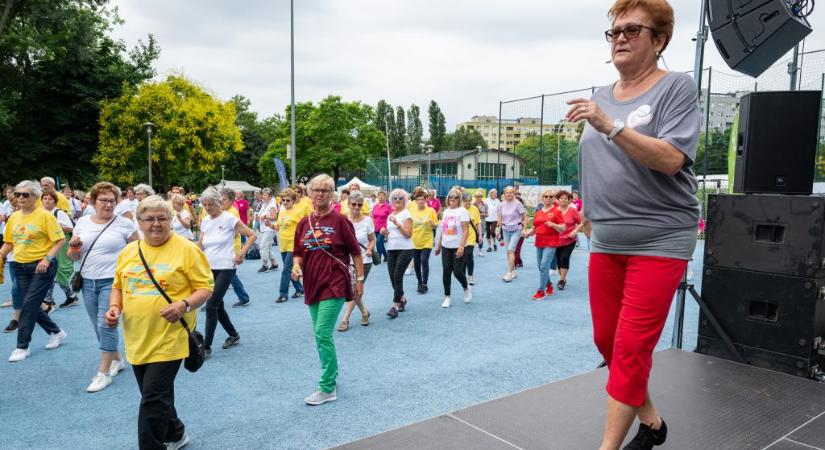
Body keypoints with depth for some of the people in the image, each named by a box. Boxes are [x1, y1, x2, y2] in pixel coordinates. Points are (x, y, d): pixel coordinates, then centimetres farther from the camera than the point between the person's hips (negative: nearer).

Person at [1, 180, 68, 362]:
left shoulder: (45, 216, -11)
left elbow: (60, 240, -13)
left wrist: (47, 259, -22)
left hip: (41, 266, -7)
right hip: (20, 266, 7)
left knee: (29, 305, -7)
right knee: (31, 306, 11)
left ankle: (22, 347, 5)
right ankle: (56, 332, 31)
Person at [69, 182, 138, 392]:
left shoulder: (125, 224, -6)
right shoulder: (82, 222, 6)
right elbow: (73, 257, 12)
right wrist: (74, 248, -9)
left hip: (113, 281, -5)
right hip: (88, 282, 5)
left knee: (106, 324, -8)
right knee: (99, 326, 14)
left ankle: (103, 372, 2)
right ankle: (117, 359, 32)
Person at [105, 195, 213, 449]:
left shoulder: (187, 249, -9)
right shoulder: (128, 251, 7)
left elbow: (205, 287, -8)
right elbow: (118, 286, 18)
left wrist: (185, 305, -25)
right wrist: (114, 307, -1)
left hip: (169, 338, -6)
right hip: (137, 339, 6)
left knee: (153, 399, -7)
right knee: (155, 396, 19)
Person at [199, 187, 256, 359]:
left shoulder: (229, 219, -9)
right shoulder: (205, 221, 7)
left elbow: (252, 235, -6)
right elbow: (201, 245, 14)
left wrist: (241, 253, -14)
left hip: (225, 268, -6)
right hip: (209, 268, 6)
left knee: (211, 305, -11)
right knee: (218, 305, 13)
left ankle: (206, 347, -2)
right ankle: (234, 335, 33)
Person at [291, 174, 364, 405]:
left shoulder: (339, 220, -6)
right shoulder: (304, 223, 7)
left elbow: (355, 251, -2)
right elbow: (298, 253, 13)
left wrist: (360, 279, -2)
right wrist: (296, 266, -8)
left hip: (334, 285, -6)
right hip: (312, 285, 6)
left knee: (323, 334, -11)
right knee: (321, 335, 15)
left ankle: (327, 388, -1)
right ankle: (331, 376, 33)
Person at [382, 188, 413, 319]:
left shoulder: (406, 214, -3)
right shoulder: (390, 215, 16)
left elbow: (408, 234, -12)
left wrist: (397, 223, -19)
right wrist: (385, 233, 2)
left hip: (404, 249, -6)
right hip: (391, 249, 6)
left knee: (397, 276, -12)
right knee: (393, 278, 6)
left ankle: (395, 306, -9)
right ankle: (402, 299, 28)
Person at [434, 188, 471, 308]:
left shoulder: (462, 211, -8)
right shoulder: (446, 211, 11)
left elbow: (466, 230, -14)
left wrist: (461, 247, -22)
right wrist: (438, 245, 16)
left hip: (458, 247, -5)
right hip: (446, 247, 6)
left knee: (457, 272, -6)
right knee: (446, 272, 4)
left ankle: (466, 288, 25)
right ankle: (447, 297, 13)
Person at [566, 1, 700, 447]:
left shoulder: (677, 86, -7)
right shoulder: (601, 96, 11)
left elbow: (670, 160, -21)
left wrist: (610, 126, -29)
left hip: (660, 243, -6)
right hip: (606, 243, 7)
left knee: (630, 351, -6)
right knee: (606, 340, 13)